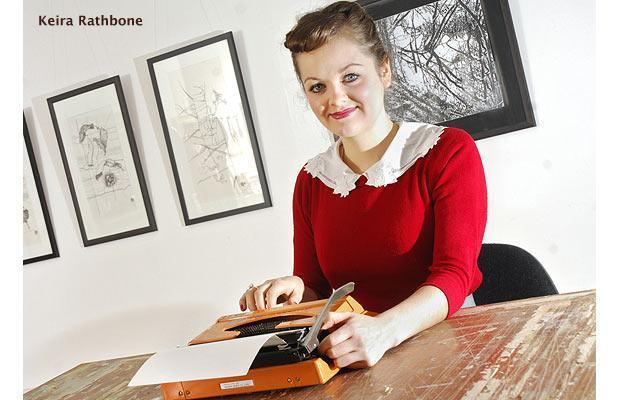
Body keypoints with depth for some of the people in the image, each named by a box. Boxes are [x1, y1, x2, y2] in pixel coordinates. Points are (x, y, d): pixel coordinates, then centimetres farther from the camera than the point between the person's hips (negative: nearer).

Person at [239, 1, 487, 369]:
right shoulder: (311, 180, 9)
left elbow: (454, 275, -13)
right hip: (354, 356, 3)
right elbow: (317, 292, 12)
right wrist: (296, 293, -13)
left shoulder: (448, 151, -3)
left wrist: (385, 329, -32)